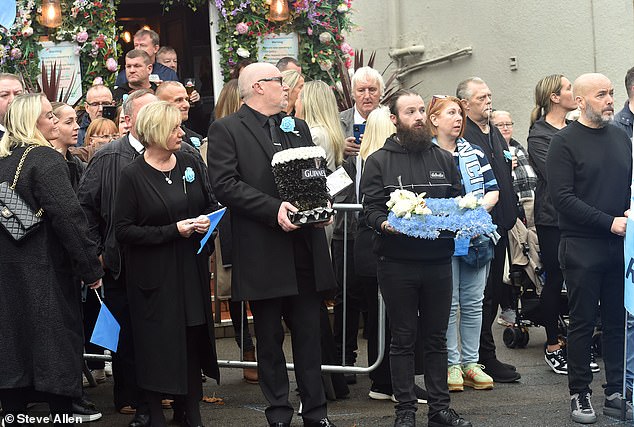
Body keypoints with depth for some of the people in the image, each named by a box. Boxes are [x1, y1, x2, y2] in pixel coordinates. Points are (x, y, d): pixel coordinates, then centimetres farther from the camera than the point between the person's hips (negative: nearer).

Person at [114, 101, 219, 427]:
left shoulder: (190, 164, 5)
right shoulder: (132, 175, -9)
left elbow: (211, 203, 16)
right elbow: (124, 230, -11)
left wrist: (208, 221, -7)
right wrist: (172, 230, -16)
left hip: (191, 268, 4)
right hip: (153, 274, -4)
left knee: (194, 337, 6)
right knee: (158, 342, 1)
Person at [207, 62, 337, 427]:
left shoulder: (298, 127, 18)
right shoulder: (227, 130, -1)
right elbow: (225, 184, -11)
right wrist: (273, 208, -19)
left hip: (305, 247, 5)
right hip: (262, 250, -5)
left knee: (309, 334, 8)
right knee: (270, 338, 5)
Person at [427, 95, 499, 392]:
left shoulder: (474, 153, 13)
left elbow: (493, 190, 11)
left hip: (477, 235, 5)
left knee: (473, 301, 7)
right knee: (449, 303, -1)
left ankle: (471, 363, 15)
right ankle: (452, 364, 8)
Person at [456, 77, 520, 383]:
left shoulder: (496, 134, 18)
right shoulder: (461, 136, -11)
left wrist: (512, 214, 16)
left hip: (500, 225, 9)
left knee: (494, 292, 12)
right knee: (482, 294, -4)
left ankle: (484, 355, 20)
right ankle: (486, 358, 3)